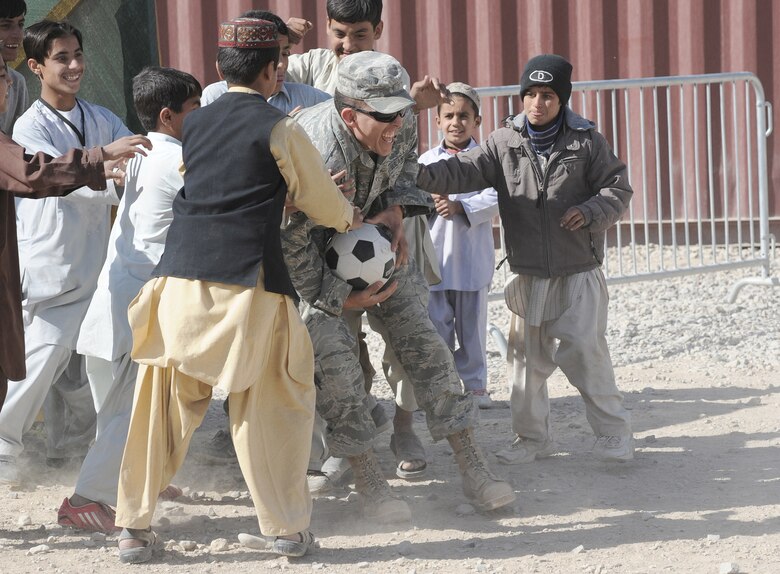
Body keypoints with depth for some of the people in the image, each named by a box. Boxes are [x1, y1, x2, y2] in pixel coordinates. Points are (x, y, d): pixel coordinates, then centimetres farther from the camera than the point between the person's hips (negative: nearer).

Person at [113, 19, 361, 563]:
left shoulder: (194, 124, 15)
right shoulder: (280, 129, 1)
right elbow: (325, 205, 10)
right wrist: (353, 216, 33)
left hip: (180, 277, 4)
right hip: (248, 283, -4)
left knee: (163, 405, 10)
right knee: (272, 406, 9)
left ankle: (135, 526, 11)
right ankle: (287, 528, 13)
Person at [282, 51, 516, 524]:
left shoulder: (400, 126, -19)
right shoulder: (323, 159, -40)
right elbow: (290, 243, -32)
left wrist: (396, 208, -11)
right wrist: (340, 297, -24)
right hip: (310, 249, -5)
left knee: (422, 337, -1)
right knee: (332, 352, -18)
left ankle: (472, 466, 4)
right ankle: (367, 478, -4)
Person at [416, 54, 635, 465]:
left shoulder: (586, 142, -2)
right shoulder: (504, 143, 1)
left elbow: (618, 188, 2)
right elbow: (465, 171, -10)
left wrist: (592, 212, -17)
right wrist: (424, 175, -29)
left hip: (579, 274, -3)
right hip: (528, 275, 3)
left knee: (584, 352, -7)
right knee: (526, 357, 8)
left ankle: (613, 432, 7)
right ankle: (532, 437, 21)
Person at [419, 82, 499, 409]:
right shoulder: (426, 161, 7)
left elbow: (494, 199, -10)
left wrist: (460, 206, -24)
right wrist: (431, 200, -21)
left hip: (473, 257, -1)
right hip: (434, 257, 1)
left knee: (472, 324, 7)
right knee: (437, 324, 5)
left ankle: (475, 384, 17)